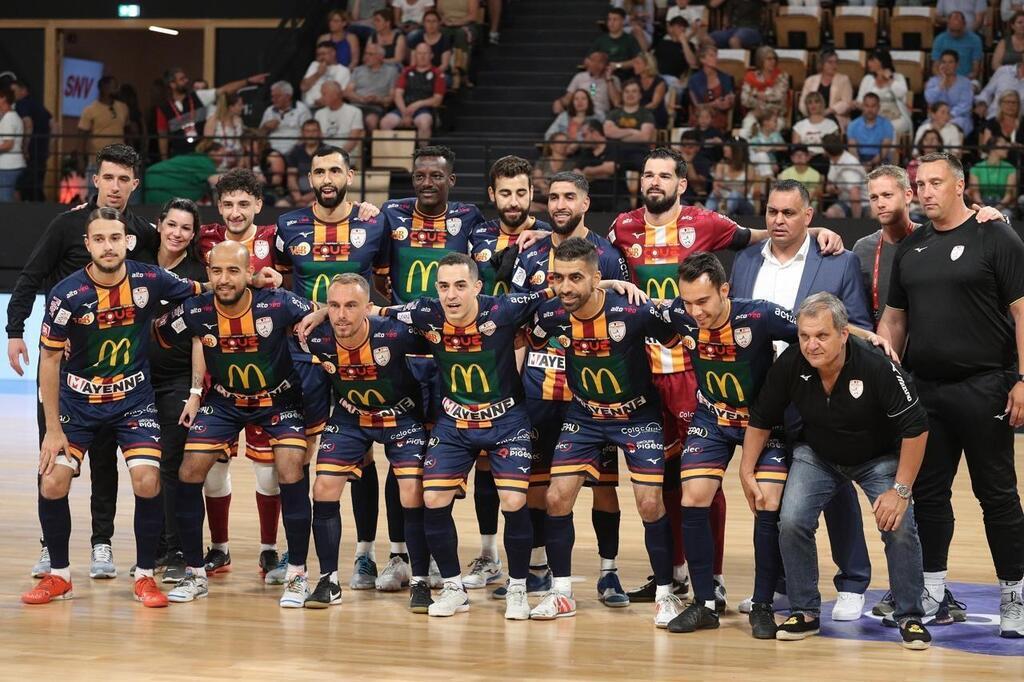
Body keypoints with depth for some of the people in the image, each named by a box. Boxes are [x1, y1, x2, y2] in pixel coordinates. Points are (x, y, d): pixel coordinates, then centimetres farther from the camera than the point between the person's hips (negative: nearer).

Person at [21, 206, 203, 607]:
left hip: (134, 398, 0)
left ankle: (145, 577, 3)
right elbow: (49, 359, -8)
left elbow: (202, 290, 6)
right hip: (77, 401, 0)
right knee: (52, 482, -10)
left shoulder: (149, 280, -13)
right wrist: (53, 429, -9)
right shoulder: (68, 295, -17)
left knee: (147, 481, -16)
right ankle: (58, 576, 10)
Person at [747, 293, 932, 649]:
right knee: (792, 523, -15)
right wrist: (747, 473, -8)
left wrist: (900, 490, -24)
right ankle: (804, 613, 3)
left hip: (879, 457, -2)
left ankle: (909, 618, 1)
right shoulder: (789, 365, -23)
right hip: (817, 456, 3)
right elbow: (760, 420, -6)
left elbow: (916, 428, -25)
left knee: (900, 528, -18)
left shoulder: (878, 367, -33)